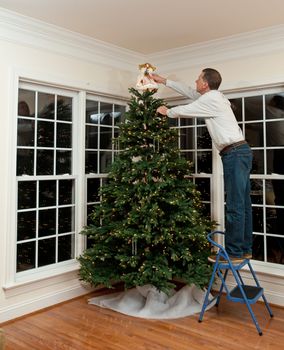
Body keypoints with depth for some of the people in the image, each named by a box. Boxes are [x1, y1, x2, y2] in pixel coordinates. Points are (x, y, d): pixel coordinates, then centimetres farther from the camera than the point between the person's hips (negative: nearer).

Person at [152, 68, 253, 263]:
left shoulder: (210, 99, -10)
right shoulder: (214, 97, 19)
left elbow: (184, 111, -2)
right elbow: (188, 91, 28)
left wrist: (166, 112, 20)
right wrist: (163, 81, 34)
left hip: (235, 153, -10)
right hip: (240, 152, 10)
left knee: (235, 206, -7)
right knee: (243, 204, 11)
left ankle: (234, 252, -1)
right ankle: (245, 249, 18)